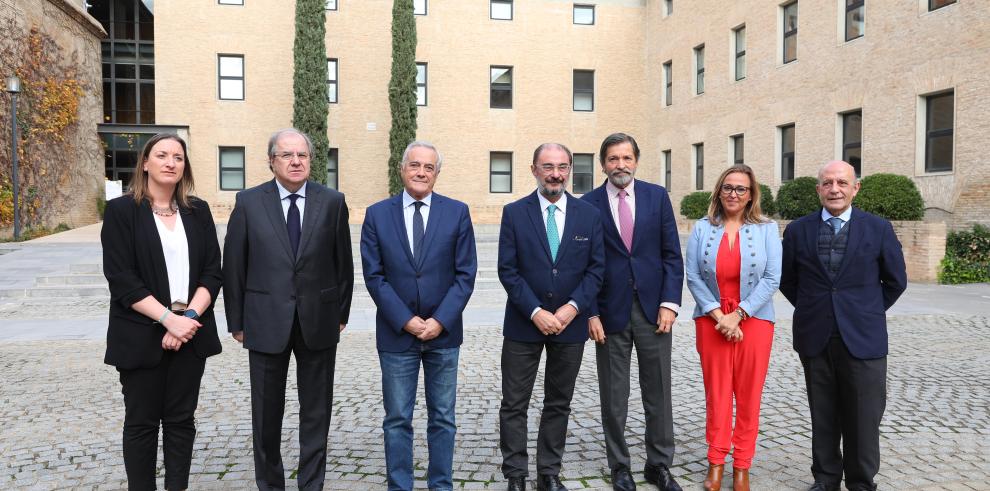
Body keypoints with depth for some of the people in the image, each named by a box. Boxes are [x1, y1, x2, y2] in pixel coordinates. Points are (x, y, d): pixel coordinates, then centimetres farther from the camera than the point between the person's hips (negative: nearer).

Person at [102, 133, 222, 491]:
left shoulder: (198, 211, 7)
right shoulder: (121, 211, -2)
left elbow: (212, 272, 2)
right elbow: (121, 278, -10)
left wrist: (189, 317, -12)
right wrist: (169, 319, -17)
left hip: (190, 332, 3)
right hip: (141, 335, -3)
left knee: (181, 419, 9)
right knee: (142, 421, 7)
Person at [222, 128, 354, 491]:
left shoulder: (332, 202, 0)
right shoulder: (248, 202, -2)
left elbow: (343, 263, 5)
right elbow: (233, 266, 1)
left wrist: (341, 313, 5)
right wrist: (236, 321, 1)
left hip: (318, 322, 1)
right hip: (266, 322, 0)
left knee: (316, 412, 10)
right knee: (266, 412, 12)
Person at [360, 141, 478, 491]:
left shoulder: (457, 212, 0)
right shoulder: (377, 214, 0)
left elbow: (465, 274, -2)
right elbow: (374, 276, -3)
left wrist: (440, 321, -11)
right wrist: (406, 320, -11)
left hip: (443, 332, 1)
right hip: (396, 333, 0)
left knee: (442, 419, 11)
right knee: (397, 420, 8)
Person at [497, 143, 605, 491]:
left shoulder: (589, 215, 2)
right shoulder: (514, 213, -3)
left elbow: (596, 269, 1)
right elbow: (507, 270, -6)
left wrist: (572, 308, -12)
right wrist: (536, 312, -15)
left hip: (570, 323, 2)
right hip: (524, 324, -1)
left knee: (559, 404, 12)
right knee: (514, 405, 4)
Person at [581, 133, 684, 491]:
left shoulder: (657, 196, 5)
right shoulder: (588, 204, 0)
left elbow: (672, 254, 4)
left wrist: (670, 303, -5)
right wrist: (590, 313, -7)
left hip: (653, 308, 1)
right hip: (610, 311, -1)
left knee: (658, 392, 9)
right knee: (613, 397, 8)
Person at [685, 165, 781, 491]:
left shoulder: (767, 229, 1)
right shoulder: (702, 228, 2)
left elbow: (772, 278, -6)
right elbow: (693, 277, -3)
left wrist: (738, 314, -13)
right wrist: (718, 315, -12)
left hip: (754, 321, 0)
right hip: (711, 321, 1)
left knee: (749, 396, 6)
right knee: (716, 393, 6)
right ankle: (716, 463, 17)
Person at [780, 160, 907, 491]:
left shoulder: (878, 229, 1)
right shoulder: (798, 230, 4)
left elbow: (896, 281, 10)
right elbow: (787, 280, 15)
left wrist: (868, 312, 8)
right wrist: (811, 309, 9)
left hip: (863, 338, -1)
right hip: (815, 338, 1)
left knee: (863, 418, 4)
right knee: (823, 416, 11)